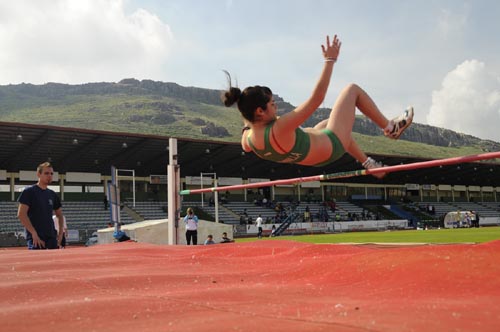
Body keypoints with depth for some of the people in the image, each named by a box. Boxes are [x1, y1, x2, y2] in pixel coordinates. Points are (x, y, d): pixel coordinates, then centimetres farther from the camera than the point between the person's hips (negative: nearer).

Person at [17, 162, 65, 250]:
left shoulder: (53, 194, 15)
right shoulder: (29, 191, -2)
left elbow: (59, 215, 23)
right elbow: (21, 214, -11)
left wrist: (61, 233, 10)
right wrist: (34, 233, -16)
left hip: (52, 237, 6)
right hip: (35, 238, -6)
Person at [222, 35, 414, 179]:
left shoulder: (247, 141, -17)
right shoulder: (280, 129, -40)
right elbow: (317, 98, -36)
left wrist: (247, 123, 14)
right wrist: (330, 60, -29)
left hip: (315, 159, 8)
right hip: (331, 147, -8)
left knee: (328, 123, 38)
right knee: (352, 90, 4)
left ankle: (367, 163, 45)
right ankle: (389, 127, 23)